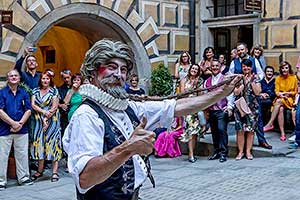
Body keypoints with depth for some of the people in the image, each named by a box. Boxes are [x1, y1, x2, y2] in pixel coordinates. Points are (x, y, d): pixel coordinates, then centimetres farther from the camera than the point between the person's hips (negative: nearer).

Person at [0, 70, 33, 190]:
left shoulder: (24, 93, 9)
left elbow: (28, 110, 4)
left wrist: (20, 123, -10)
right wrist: (13, 123, -14)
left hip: (22, 129, 3)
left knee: (22, 155, 8)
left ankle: (23, 178, 19)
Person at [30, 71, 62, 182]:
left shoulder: (54, 91, 0)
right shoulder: (36, 91, 10)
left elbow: (54, 107, -6)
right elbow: (33, 104, 1)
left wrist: (46, 118, -12)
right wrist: (44, 112, -12)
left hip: (52, 120, -3)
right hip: (39, 121, 3)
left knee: (52, 143, -5)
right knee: (40, 143, 3)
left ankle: (55, 172, -4)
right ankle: (39, 171, 12)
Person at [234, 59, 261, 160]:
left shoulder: (255, 79, 5)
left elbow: (257, 92, -7)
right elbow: (236, 92, -6)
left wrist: (251, 81, -9)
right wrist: (244, 83, -11)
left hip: (252, 107, 0)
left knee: (250, 130, 2)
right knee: (240, 130, -3)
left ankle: (248, 151, 11)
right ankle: (240, 151, 7)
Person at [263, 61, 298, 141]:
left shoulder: (293, 78, 1)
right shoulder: (278, 78, 8)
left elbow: (295, 92, 7)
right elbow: (276, 91, 5)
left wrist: (287, 93, -9)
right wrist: (280, 94, -17)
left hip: (290, 99, -2)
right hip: (280, 98, 2)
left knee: (278, 101, -34)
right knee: (281, 109, -32)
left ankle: (270, 124, -37)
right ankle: (282, 133, -35)